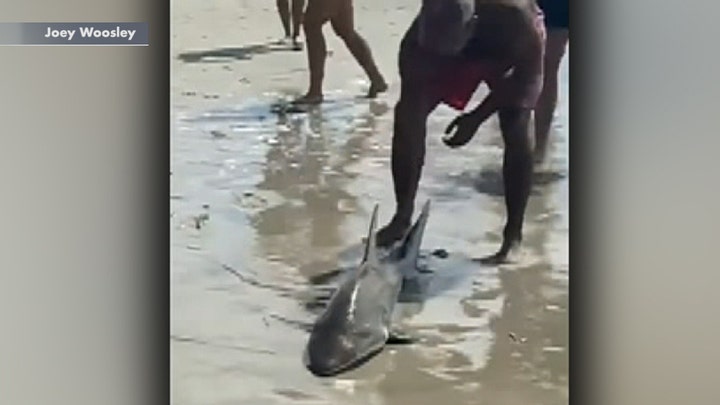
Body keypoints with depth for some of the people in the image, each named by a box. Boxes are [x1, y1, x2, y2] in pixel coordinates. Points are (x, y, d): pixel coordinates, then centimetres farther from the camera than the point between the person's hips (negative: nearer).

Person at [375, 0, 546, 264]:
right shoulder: (417, 43, -38)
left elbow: (529, 74, -24)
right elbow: (411, 119, -33)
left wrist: (477, 118, -27)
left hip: (510, 50, -2)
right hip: (461, 51, 2)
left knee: (515, 129, -20)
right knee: (407, 116, -11)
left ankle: (513, 235, -8)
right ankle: (402, 217, 4)